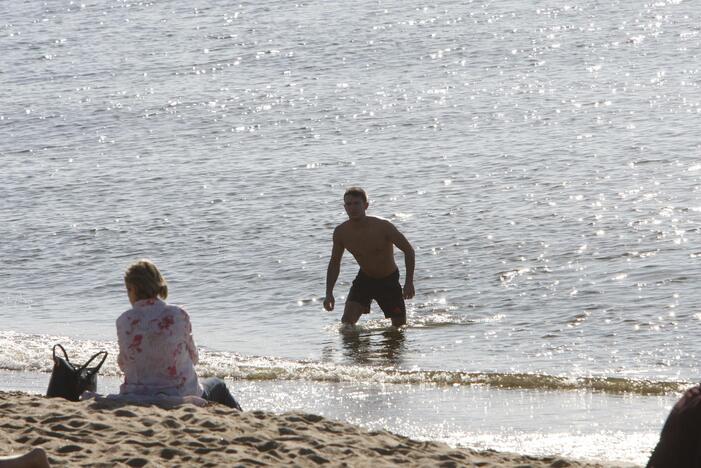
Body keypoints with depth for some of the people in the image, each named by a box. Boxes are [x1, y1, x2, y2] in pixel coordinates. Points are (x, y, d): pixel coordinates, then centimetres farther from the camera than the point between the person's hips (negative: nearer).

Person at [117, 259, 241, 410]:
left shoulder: (124, 321, -9)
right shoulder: (178, 315, -11)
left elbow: (123, 365, 3)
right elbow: (193, 357, 2)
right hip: (182, 397, -2)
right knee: (218, 386, 33)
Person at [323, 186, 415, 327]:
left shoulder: (382, 227, -24)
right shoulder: (341, 232, -14)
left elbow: (408, 250, -16)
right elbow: (334, 263, 1)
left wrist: (409, 282, -24)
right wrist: (329, 293, -8)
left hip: (389, 280, -2)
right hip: (364, 279, 2)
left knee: (400, 327, 7)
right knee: (346, 323, -17)